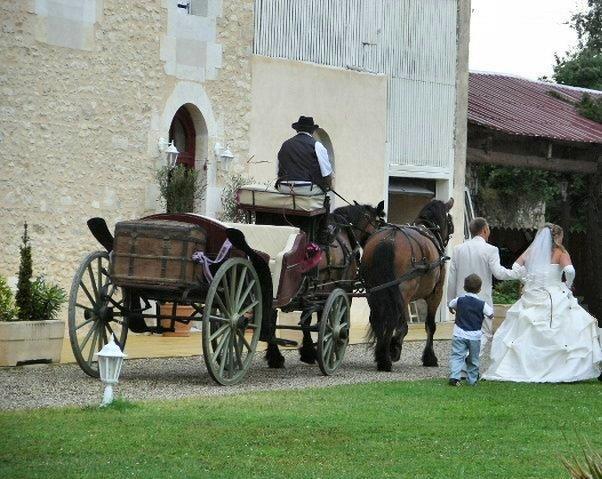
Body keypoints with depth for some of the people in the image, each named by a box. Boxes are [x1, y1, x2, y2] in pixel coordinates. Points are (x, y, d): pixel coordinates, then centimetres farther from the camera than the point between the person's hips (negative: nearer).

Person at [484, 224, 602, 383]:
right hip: (556, 299, -4)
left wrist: (528, 284, 11)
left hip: (532, 299, 4)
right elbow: (569, 270, -21)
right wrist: (568, 286, -2)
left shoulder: (530, 251, 7)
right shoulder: (560, 253, -4)